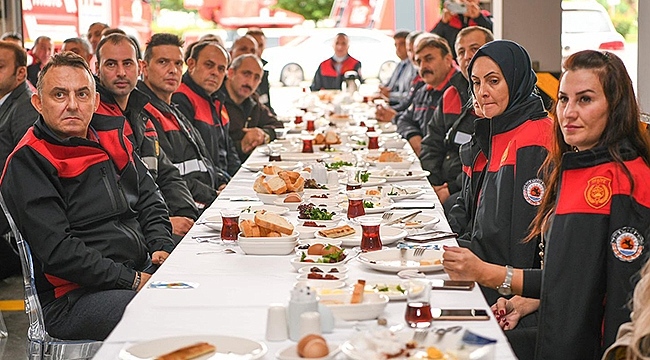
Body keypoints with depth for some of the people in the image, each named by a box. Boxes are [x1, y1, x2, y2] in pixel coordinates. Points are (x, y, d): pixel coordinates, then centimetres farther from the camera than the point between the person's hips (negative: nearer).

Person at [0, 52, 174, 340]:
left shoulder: (112, 138, 15)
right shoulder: (27, 162, -8)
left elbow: (149, 198, 24)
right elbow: (56, 251, -15)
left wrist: (161, 247, 3)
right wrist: (131, 281, -17)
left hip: (142, 271, 8)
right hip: (72, 299, -8)